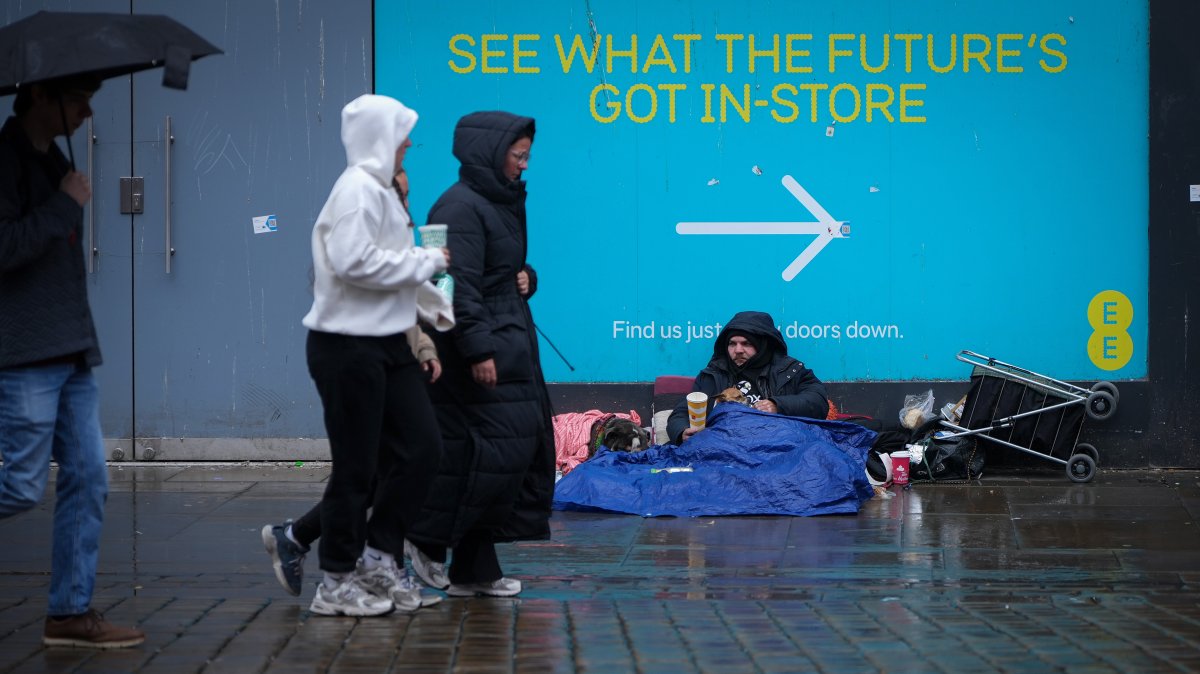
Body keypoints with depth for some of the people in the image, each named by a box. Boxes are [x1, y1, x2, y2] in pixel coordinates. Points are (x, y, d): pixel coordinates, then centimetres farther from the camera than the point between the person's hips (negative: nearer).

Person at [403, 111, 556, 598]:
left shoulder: (503, 204, 17)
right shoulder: (460, 208, -13)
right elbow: (459, 285, -20)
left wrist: (526, 277, 8)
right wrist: (478, 349, -24)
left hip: (509, 343, 10)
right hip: (481, 346, -10)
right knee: (500, 445, -13)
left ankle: (474, 569, 11)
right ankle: (427, 539, -1)